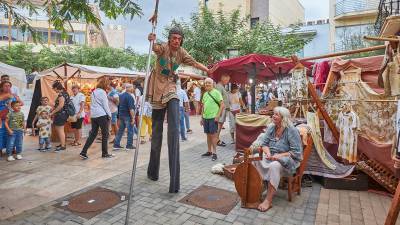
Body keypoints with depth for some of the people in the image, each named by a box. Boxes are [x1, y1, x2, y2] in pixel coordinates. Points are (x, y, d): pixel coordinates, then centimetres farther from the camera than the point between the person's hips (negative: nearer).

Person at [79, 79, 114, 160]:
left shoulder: (93, 92, 16)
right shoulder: (102, 92, -8)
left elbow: (92, 104, 19)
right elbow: (105, 105, -10)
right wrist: (109, 115, -2)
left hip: (93, 115, 8)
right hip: (102, 115, -8)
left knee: (93, 134, 11)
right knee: (105, 135, 3)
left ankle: (83, 152, 6)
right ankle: (105, 153, 10)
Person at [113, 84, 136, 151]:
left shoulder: (121, 96, 12)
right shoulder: (130, 97, -16)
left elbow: (119, 105, 17)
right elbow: (131, 109, -22)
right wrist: (133, 118, -19)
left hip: (121, 115, 9)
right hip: (128, 116, -8)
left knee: (120, 130, 13)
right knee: (130, 131, 1)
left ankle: (116, 145, 15)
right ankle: (129, 145, 7)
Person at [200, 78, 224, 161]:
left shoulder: (216, 92, -7)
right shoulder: (205, 94, 14)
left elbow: (222, 105, -11)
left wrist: (218, 115, -18)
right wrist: (202, 118, 17)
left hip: (213, 117, -7)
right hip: (205, 117, 7)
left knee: (213, 135, -2)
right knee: (208, 134, 13)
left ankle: (214, 153, 6)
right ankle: (209, 151, 23)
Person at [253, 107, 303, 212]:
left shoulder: (292, 131, -13)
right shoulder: (271, 128, 4)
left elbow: (296, 152, -16)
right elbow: (264, 144, 6)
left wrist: (279, 156, -24)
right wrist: (268, 153, -15)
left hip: (287, 160, -6)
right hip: (270, 157, 6)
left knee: (274, 166, -38)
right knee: (254, 161, -20)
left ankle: (268, 200, -30)